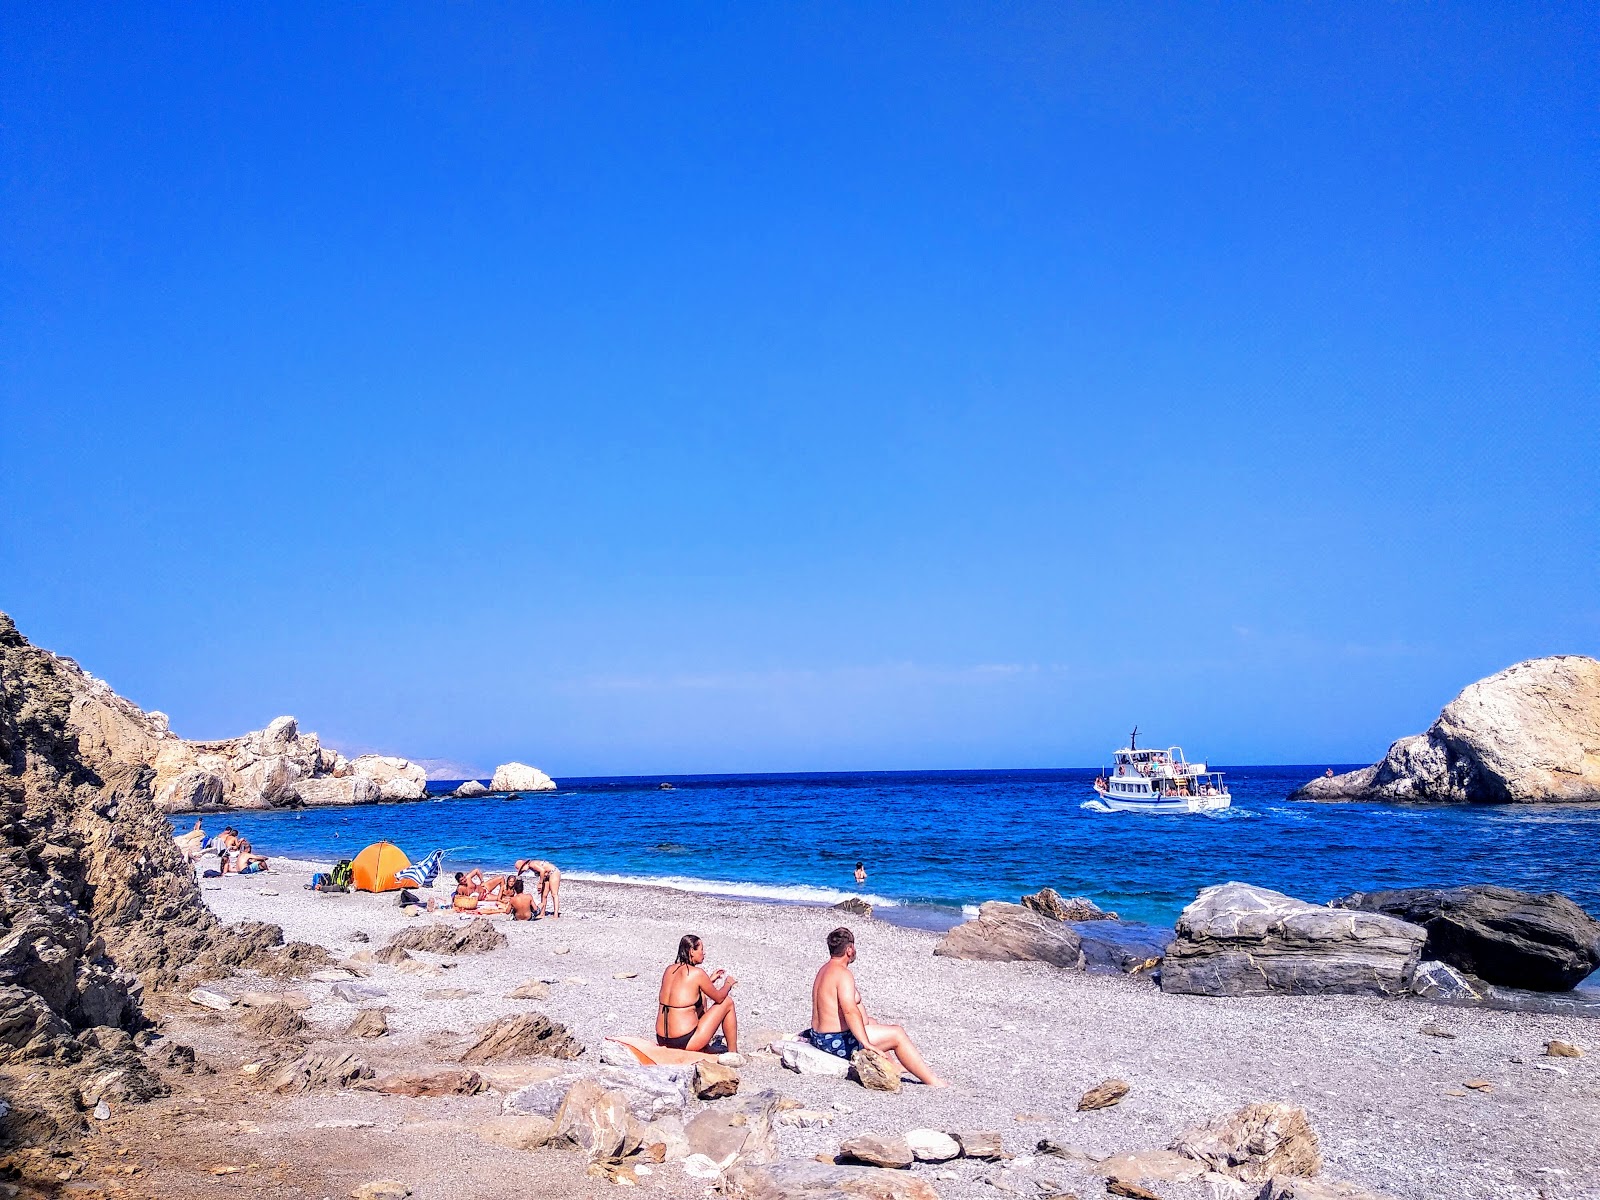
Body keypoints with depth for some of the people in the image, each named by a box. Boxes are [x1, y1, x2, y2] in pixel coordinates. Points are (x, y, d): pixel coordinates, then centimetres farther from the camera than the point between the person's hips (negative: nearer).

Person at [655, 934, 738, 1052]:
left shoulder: (669, 969, 7)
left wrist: (710, 980, 28)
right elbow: (718, 998, 2)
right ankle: (733, 1054, 21)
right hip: (685, 1042, -7)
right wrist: (728, 983, 22)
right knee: (727, 1002, 9)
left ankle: (705, 1047, 35)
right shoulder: (697, 973, -13)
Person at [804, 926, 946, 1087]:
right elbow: (850, 1011, -32)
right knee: (897, 1034, -4)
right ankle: (932, 1080, -2)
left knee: (871, 1023, 32)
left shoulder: (825, 970, 11)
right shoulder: (843, 974, -20)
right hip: (838, 1041, -11)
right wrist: (867, 1044, -35)